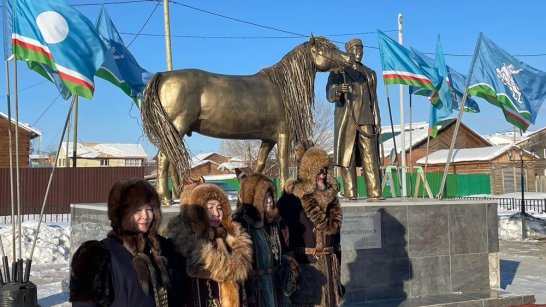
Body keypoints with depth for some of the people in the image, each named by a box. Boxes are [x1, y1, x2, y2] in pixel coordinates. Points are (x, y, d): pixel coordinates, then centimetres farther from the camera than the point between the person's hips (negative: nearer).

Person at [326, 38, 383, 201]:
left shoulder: (370, 74, 20)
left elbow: (374, 100, 20)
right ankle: (350, 193, -3)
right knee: (347, 156, -5)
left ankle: (374, 193, -9)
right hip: (346, 119, -3)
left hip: (365, 120, 3)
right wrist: (338, 90, -27)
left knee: (370, 156, -6)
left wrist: (377, 122, 13)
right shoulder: (338, 72, 7)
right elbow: (330, 96, -4)